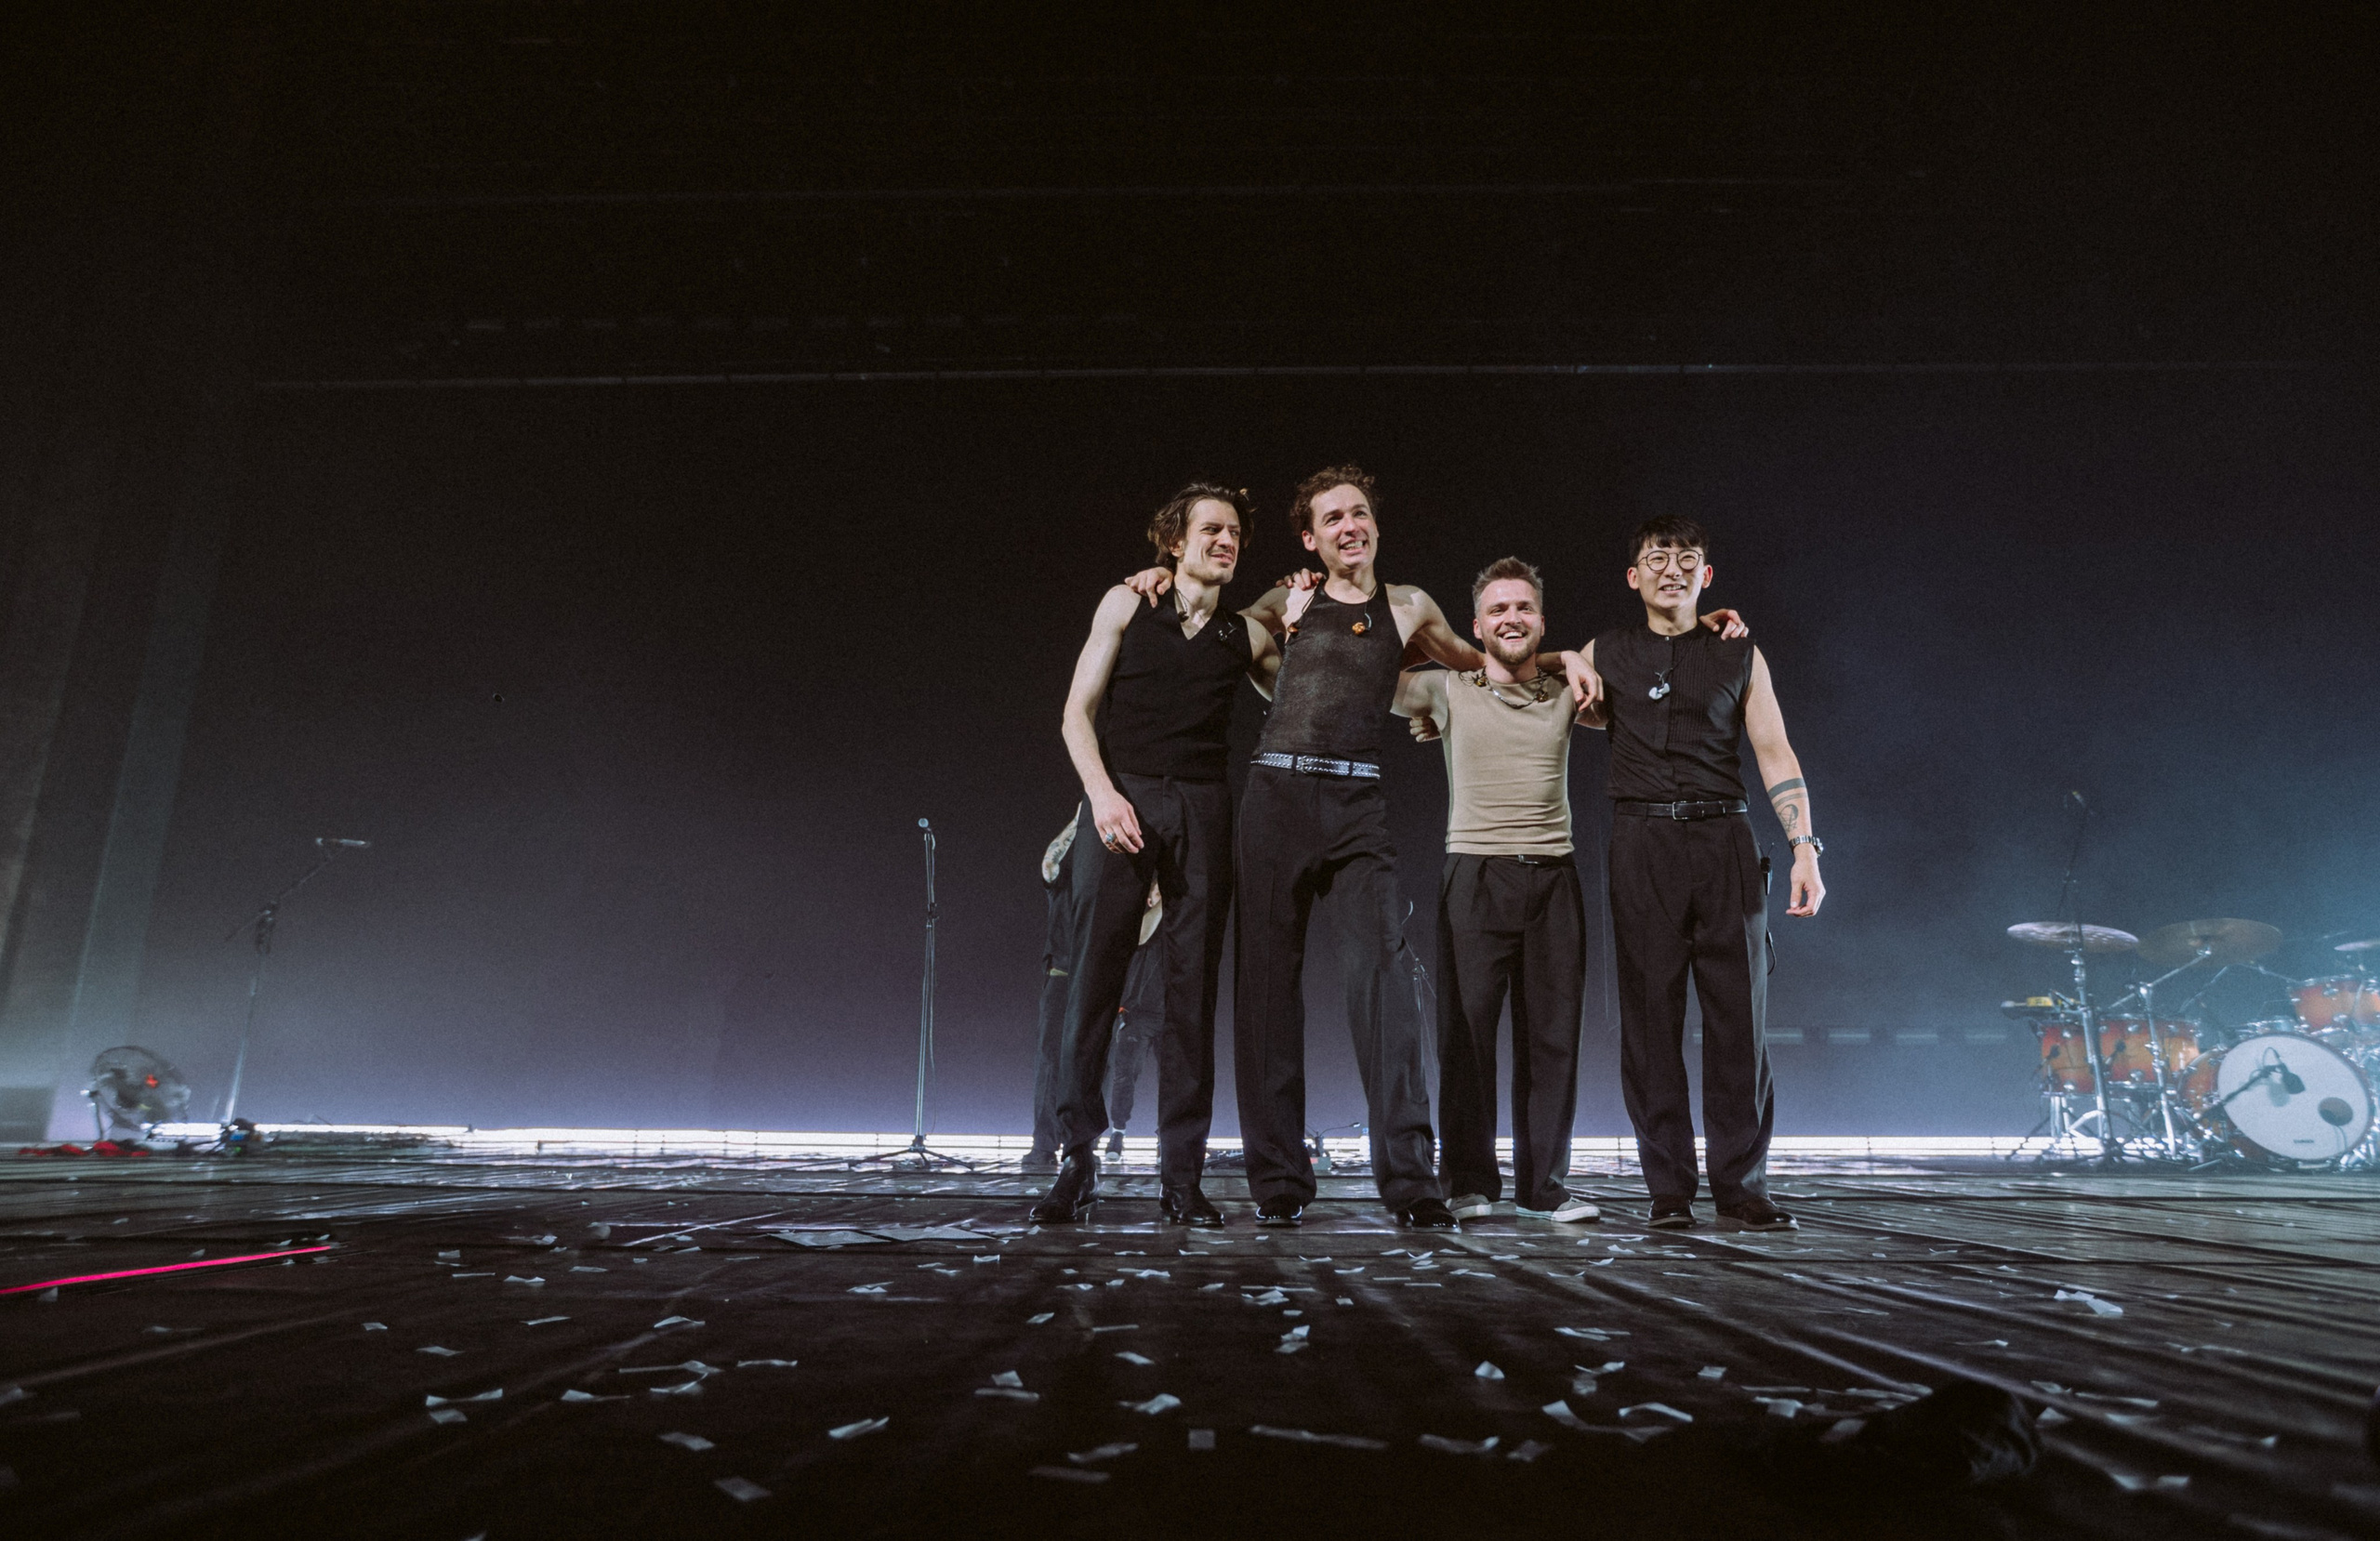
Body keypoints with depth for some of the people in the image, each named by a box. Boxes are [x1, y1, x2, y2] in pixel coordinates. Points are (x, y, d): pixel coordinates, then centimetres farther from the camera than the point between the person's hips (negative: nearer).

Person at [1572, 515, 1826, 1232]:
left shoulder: (1740, 655, 13)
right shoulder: (1605, 656, 14)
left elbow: (1775, 754, 7)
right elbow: (1587, 718, 31)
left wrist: (1804, 849, -5)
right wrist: (1569, 665, 11)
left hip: (1724, 837, 0)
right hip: (1642, 843, 0)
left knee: (1739, 1017, -2)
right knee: (1651, 1018, -2)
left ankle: (1741, 1188, 6)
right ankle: (1669, 1190, 5)